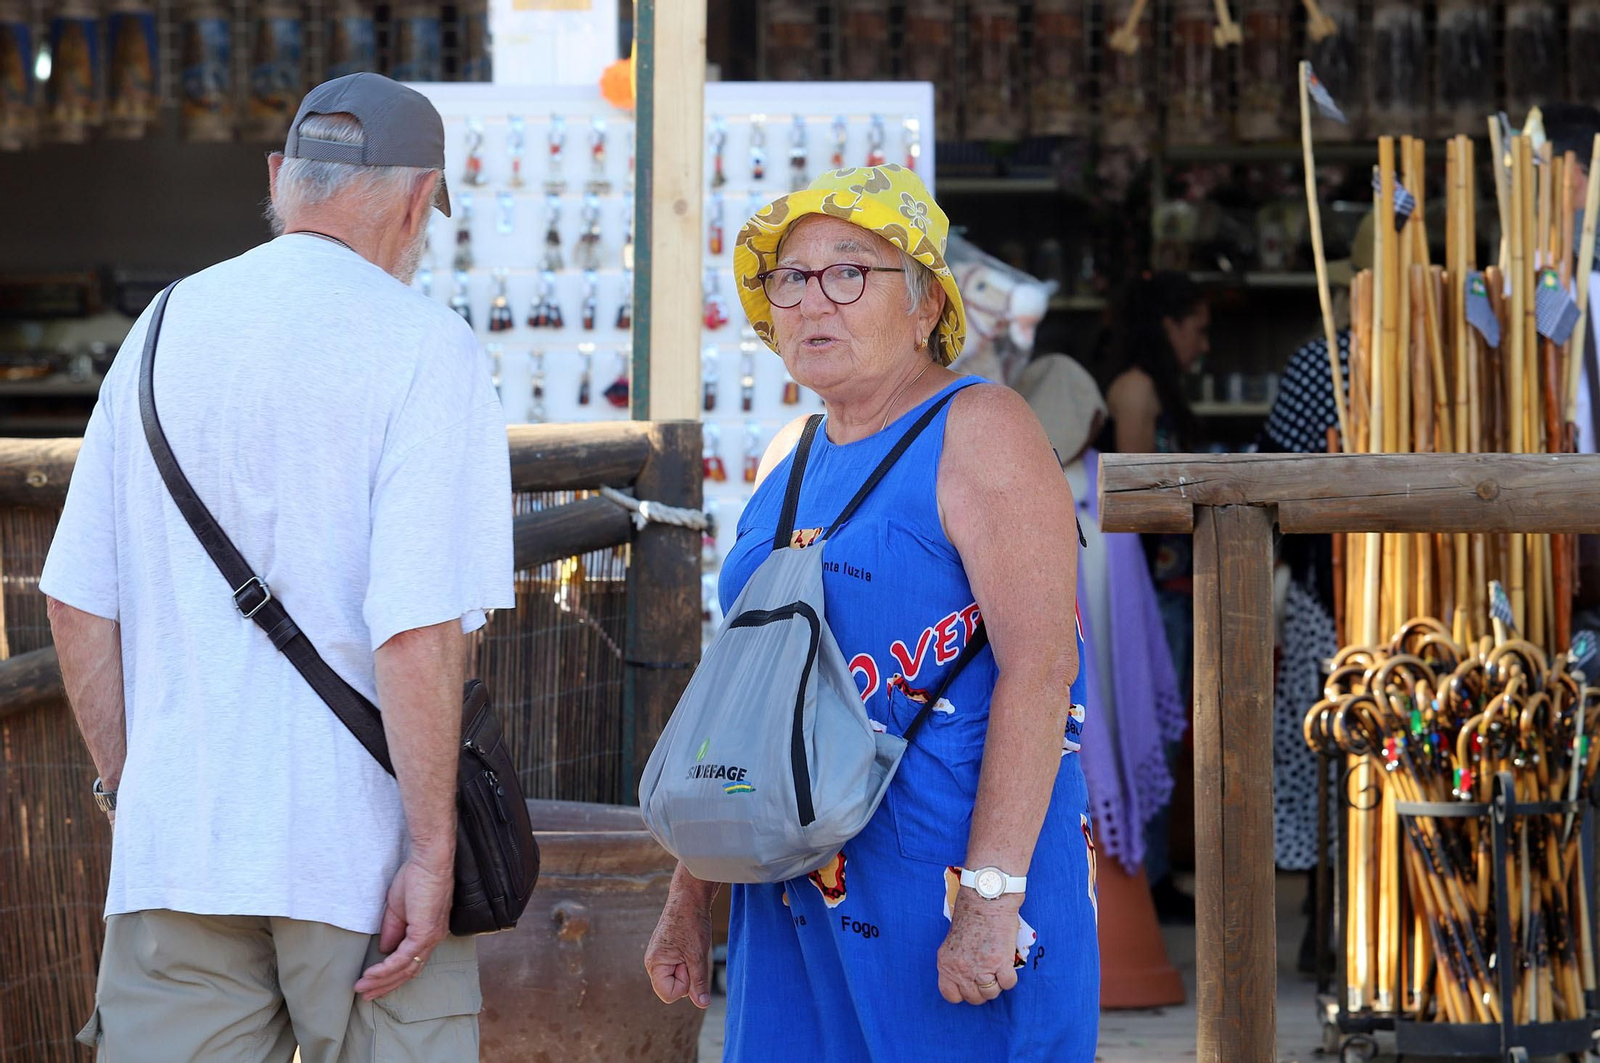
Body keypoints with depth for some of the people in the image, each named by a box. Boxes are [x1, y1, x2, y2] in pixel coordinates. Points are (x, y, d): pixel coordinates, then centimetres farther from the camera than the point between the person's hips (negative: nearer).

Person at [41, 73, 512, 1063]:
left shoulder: (163, 330, 10)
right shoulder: (424, 347, -7)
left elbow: (79, 605, 10)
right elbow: (417, 627, -16)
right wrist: (432, 847, -12)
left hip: (172, 846, 5)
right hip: (358, 845, -5)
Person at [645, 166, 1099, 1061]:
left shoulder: (979, 433, -7)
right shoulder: (790, 462, 15)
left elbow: (1039, 668, -16)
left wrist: (992, 895, -23)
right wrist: (691, 896, 16)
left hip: (945, 884, -7)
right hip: (797, 901, 7)